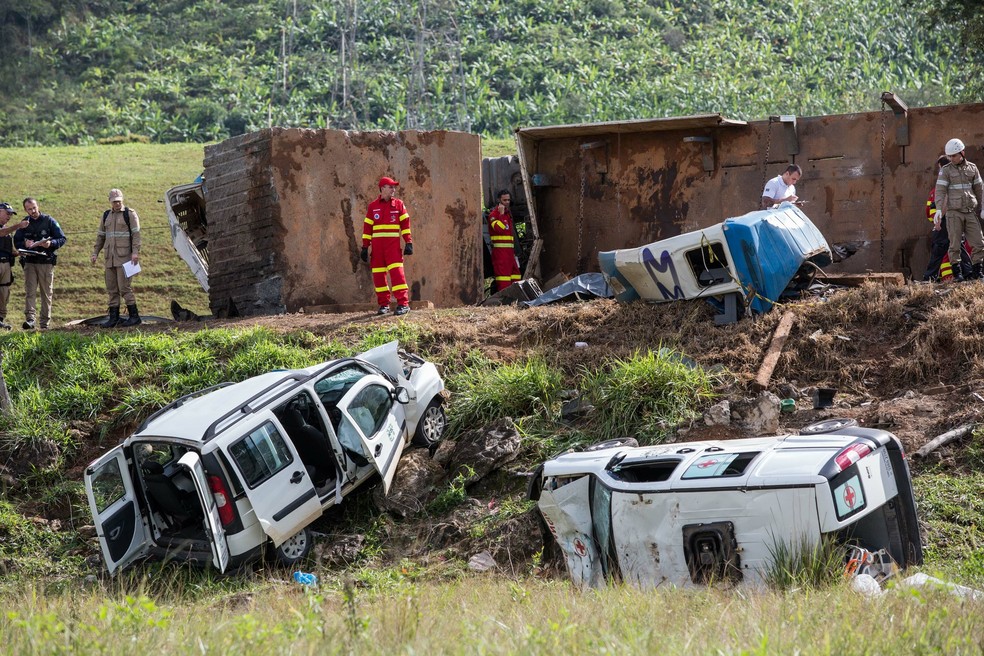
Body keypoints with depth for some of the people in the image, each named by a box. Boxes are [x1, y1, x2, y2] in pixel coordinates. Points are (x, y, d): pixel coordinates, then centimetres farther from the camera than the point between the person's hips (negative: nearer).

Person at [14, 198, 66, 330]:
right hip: (29, 262, 2)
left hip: (46, 261, -2)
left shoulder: (49, 221, 1)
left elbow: (62, 239, 0)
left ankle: (45, 323, 6)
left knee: (47, 293, 2)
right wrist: (25, 244, -11)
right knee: (30, 292, -9)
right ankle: (29, 320, -17)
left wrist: (51, 243, -20)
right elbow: (16, 242, 12)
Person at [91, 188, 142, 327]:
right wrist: (95, 253, 14)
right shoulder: (106, 215, 16)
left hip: (124, 257, -6)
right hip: (110, 257, 6)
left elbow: (136, 234, -8)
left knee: (124, 286, -11)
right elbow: (100, 236, 22)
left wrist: (135, 252, -17)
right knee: (111, 288, 6)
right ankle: (114, 317, 10)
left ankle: (134, 316, -5)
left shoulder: (130, 214, -1)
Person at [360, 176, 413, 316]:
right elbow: (367, 227, 10)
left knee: (396, 272, -13)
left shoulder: (398, 204, 7)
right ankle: (384, 304, 11)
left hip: (393, 244, -2)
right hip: (377, 244, 2)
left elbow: (405, 223, 4)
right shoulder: (372, 206, 9)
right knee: (378, 274, 3)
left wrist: (409, 242, -4)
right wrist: (365, 247, 4)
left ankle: (403, 303, -14)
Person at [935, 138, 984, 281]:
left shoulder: (972, 168, 10)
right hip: (953, 212, -3)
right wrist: (939, 210, -16)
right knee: (955, 245, -4)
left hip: (970, 212, 3)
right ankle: (956, 273, 1)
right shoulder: (946, 170, 2)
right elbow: (940, 191, -4)